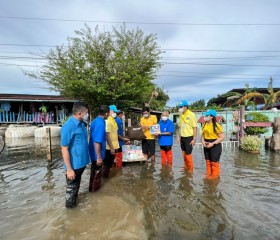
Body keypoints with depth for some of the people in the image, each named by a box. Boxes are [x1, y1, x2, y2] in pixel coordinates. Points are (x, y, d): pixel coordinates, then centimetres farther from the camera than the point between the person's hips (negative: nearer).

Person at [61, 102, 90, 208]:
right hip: (74, 164, -8)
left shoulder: (81, 124, 2)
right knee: (71, 186, 13)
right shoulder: (68, 126, -25)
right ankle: (70, 205, 34)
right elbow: (64, 149, -23)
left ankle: (75, 198, 48)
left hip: (81, 161, 8)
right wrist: (69, 169, -21)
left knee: (77, 183, 27)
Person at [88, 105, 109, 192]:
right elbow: (97, 142, -30)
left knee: (94, 171, 25)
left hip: (93, 152, 10)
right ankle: (93, 189, 27)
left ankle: (93, 188, 43)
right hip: (97, 153, -10)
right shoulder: (100, 123, -28)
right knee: (96, 172, 9)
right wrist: (99, 157, -24)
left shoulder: (95, 121, 4)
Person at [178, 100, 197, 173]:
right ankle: (186, 167, 33)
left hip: (189, 137, -6)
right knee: (184, 153, 15)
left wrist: (194, 139, -14)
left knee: (188, 154, 1)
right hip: (182, 137, 6)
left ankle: (191, 169, 20)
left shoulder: (191, 115, -12)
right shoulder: (181, 115, 6)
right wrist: (179, 137, 11)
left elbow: (195, 127, -12)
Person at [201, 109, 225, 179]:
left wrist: (212, 143, -22)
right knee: (208, 161, 17)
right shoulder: (205, 125, 5)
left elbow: (222, 137, -16)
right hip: (206, 146, 7)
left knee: (214, 162, 5)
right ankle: (208, 175, 32)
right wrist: (203, 141, -5)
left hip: (215, 146, -7)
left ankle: (215, 176, 22)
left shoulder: (216, 125, -17)